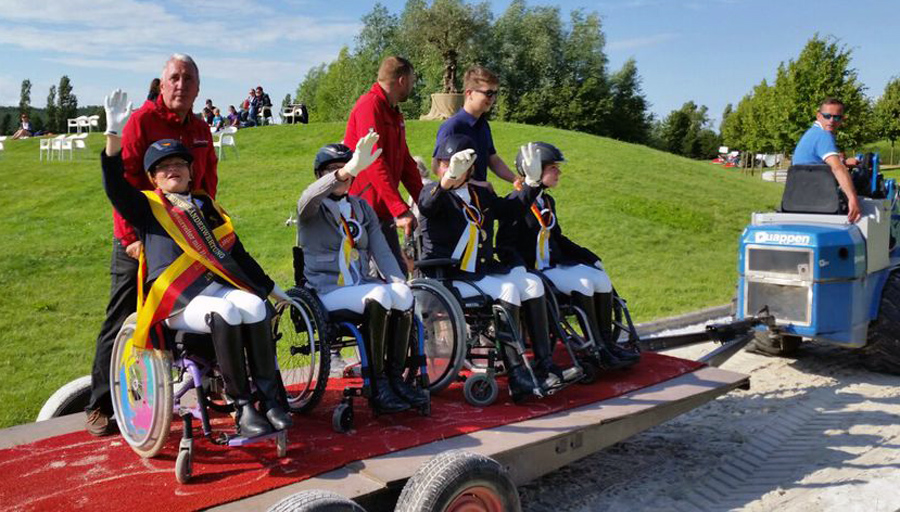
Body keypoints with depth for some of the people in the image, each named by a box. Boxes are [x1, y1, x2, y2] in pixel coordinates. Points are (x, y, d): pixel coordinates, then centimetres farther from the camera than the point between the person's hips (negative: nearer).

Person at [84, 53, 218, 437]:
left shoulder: (201, 131, 9)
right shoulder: (142, 121, -9)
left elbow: (209, 182, 15)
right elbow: (125, 182, -13)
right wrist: (133, 237, -17)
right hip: (139, 241, -5)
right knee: (122, 322, 1)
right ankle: (100, 406, 11)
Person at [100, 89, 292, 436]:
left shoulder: (207, 206, 25)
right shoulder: (148, 207, 14)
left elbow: (237, 254, 27)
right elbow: (115, 187, -7)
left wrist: (273, 290, 26)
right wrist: (114, 133, -18)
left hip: (218, 286, 4)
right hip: (175, 300, -4)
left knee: (254, 306, -29)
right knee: (225, 313, -34)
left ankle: (269, 397, -24)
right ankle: (241, 407, -27)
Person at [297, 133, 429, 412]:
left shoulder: (362, 207, 18)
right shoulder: (312, 209, 1)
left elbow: (381, 250, 7)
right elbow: (309, 198, -27)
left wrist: (399, 280, -12)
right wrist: (349, 169, -43)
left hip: (361, 285, 5)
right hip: (327, 291, -5)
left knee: (403, 293, -24)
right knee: (379, 296, -32)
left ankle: (396, 377, -15)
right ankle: (377, 385, -23)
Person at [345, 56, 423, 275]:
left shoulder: (394, 113, 19)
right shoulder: (370, 105, -13)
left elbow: (406, 163, 19)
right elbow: (375, 163, -22)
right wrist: (401, 209, -26)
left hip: (384, 209, 10)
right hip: (364, 208, -10)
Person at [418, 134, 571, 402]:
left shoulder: (481, 194, 20)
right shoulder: (434, 192, -1)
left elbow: (511, 209, 29)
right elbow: (427, 205, -25)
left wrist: (531, 183, 14)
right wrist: (448, 178, -44)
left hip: (482, 271, 7)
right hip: (447, 278, -7)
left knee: (531, 283, -11)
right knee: (506, 290, -27)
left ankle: (544, 364, -11)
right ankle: (516, 375, -28)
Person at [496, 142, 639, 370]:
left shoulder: (548, 201, 17)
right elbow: (505, 246, -15)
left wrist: (590, 257, 17)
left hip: (554, 265, 9)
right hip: (531, 271, -8)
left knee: (601, 279, -9)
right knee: (582, 284, -25)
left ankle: (607, 343, -1)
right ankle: (597, 351, -16)